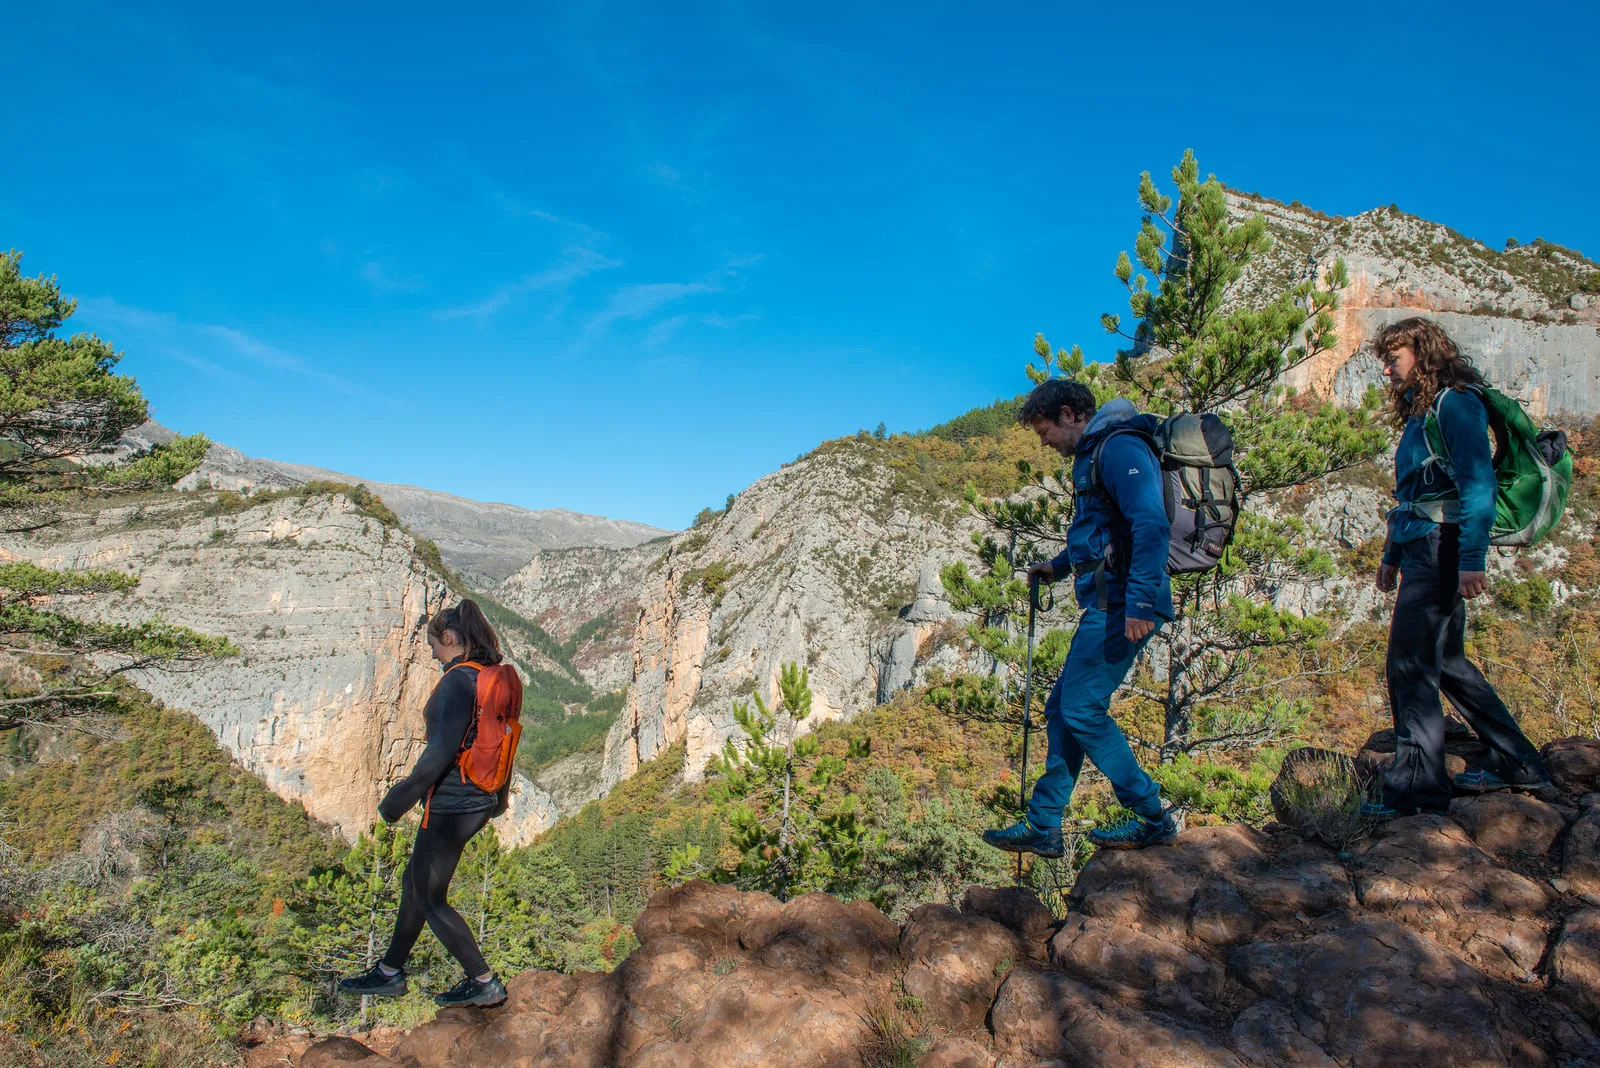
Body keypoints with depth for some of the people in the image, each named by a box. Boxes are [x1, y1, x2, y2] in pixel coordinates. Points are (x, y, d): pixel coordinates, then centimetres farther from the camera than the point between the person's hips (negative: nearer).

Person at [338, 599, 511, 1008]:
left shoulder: (459, 680, -21)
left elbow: (442, 749, -26)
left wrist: (400, 797, -17)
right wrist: (498, 797, 26)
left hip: (450, 806, -10)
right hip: (477, 801, 10)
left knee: (430, 899, 5)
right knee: (414, 883, 22)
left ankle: (484, 982, 11)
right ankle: (390, 973, 36)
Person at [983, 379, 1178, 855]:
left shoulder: (1120, 448, -12)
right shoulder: (1093, 454, 21)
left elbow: (1151, 525, -23)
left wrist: (1140, 601, -29)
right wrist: (1058, 567, 30)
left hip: (1121, 605, -11)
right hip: (1106, 604, 11)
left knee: (1082, 709, -9)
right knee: (1062, 708, 10)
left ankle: (1153, 817, 3)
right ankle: (1043, 827, 16)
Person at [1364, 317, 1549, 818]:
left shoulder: (1455, 403, -8)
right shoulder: (1418, 412, 20)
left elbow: (1478, 485, -17)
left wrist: (1471, 560, -24)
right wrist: (1392, 555, 24)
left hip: (1441, 546, -10)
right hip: (1421, 549, 10)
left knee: (1409, 664, -11)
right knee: (1447, 661, 17)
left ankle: (1417, 785, -6)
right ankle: (1516, 762, 28)